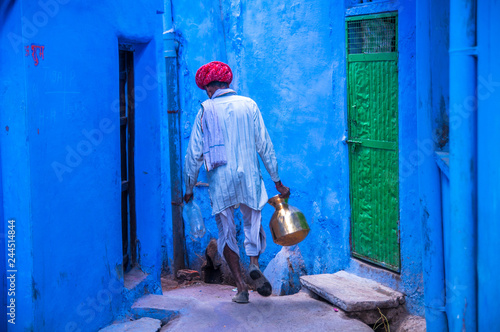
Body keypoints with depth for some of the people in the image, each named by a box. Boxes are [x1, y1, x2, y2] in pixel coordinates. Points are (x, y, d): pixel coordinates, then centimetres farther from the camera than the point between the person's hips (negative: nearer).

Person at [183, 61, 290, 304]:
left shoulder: (206, 110, 1)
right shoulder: (249, 105, 5)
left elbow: (194, 153, 0)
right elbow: (265, 145, 6)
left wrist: (189, 188, 10)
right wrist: (277, 181, 12)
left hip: (220, 180, -1)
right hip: (249, 177, 1)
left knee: (226, 232, 8)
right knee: (253, 223, 13)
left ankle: (241, 286, 5)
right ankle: (254, 264, -14)